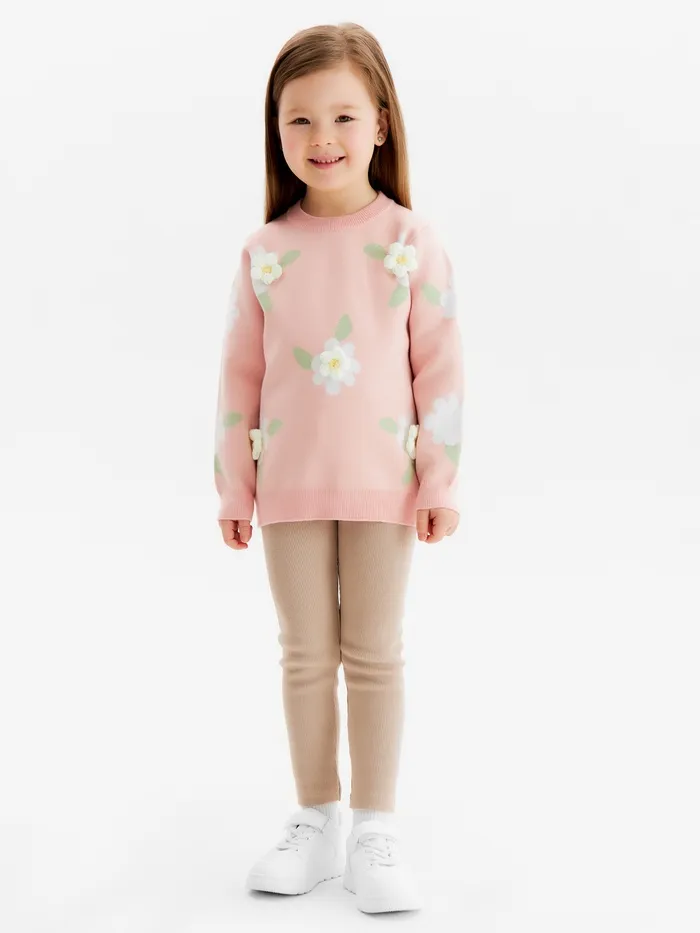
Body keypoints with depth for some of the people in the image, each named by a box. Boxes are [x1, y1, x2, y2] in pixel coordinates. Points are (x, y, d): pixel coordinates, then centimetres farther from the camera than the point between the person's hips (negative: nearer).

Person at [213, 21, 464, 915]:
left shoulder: (411, 241, -4)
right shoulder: (264, 251, 1)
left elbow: (439, 367, -3)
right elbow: (240, 374, 5)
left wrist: (441, 480, -5)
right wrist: (233, 485, 5)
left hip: (382, 482, -2)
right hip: (290, 486, 2)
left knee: (375, 656, 5)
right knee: (305, 656, 10)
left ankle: (375, 834, 16)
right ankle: (316, 825, 23)